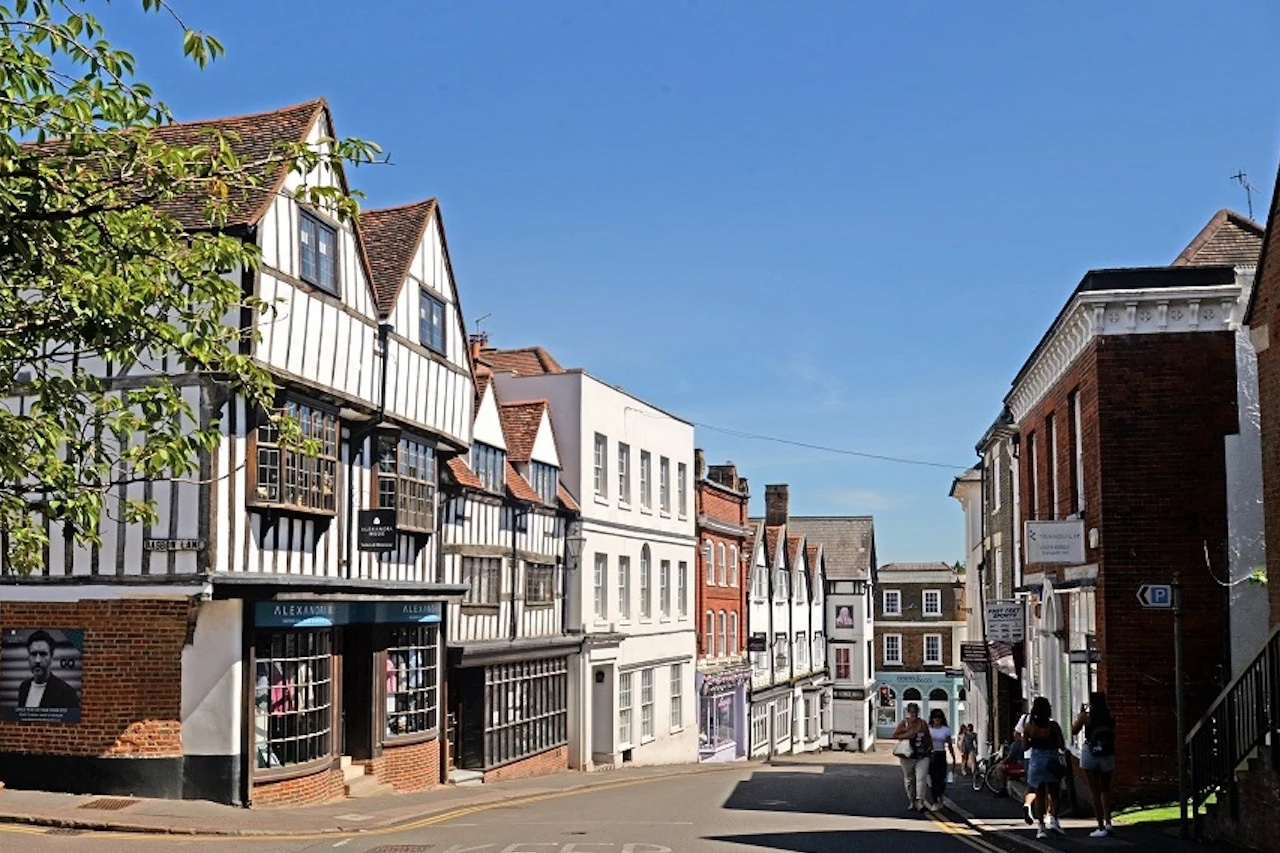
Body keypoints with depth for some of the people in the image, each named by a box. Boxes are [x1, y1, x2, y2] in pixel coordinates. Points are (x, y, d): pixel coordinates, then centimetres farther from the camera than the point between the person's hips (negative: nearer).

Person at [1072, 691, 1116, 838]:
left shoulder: (1086, 716, -7)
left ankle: (1101, 827, 0)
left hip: (1089, 753, -3)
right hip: (1107, 755, 3)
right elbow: (1113, 736, 7)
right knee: (1105, 789, 18)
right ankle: (1108, 822, 5)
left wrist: (1079, 715, 13)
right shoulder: (1110, 717, 0)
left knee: (1095, 791, 3)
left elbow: (1074, 731, 4)